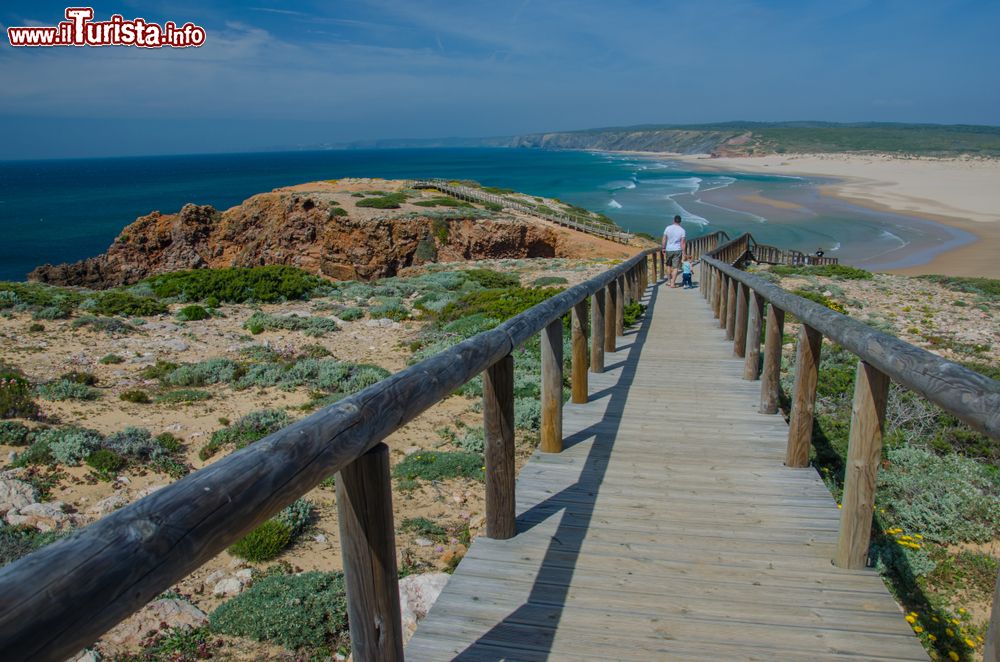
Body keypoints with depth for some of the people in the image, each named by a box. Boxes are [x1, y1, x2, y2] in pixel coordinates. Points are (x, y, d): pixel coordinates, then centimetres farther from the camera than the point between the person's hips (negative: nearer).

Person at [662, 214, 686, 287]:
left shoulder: (668, 228, -3)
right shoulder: (682, 230, -7)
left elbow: (664, 239, 0)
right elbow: (683, 242, -10)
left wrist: (663, 248, 11)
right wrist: (683, 252, -5)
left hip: (668, 249, 2)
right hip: (677, 250, -2)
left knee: (669, 265, 20)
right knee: (675, 267, 2)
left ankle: (669, 280, 26)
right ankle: (673, 283, 0)